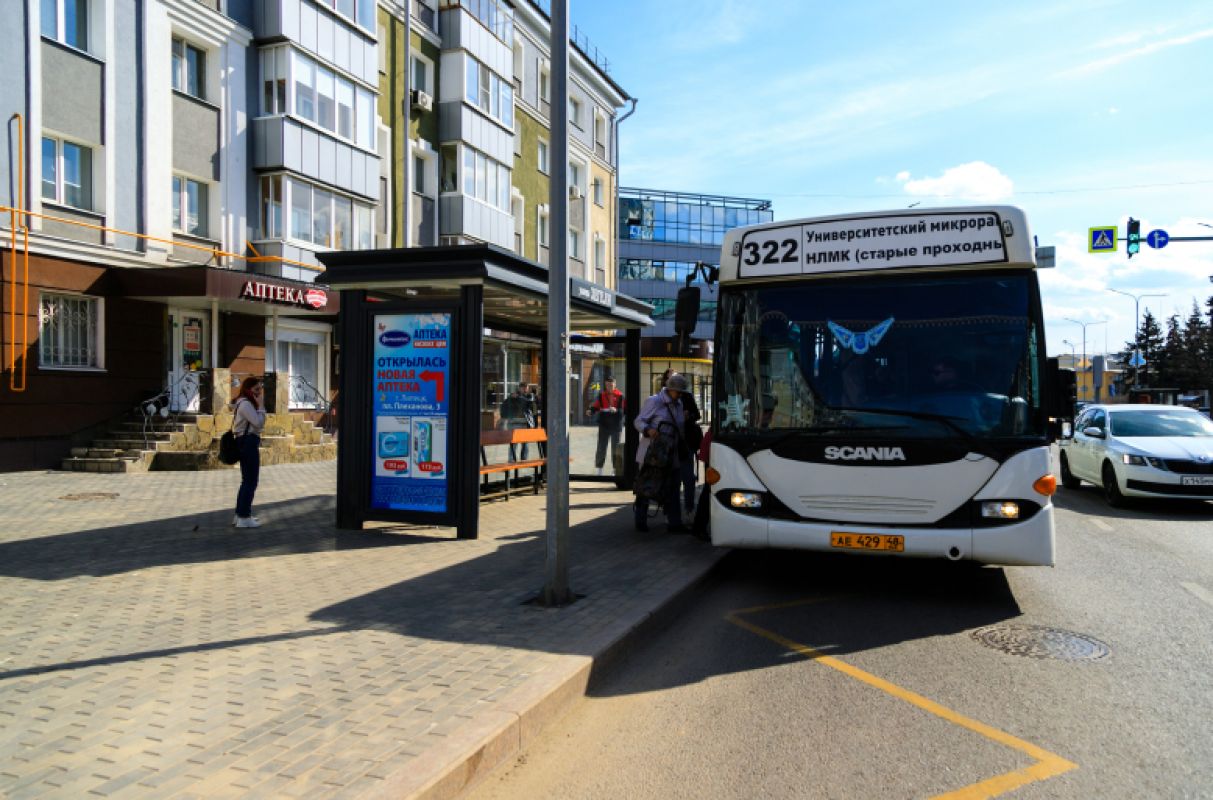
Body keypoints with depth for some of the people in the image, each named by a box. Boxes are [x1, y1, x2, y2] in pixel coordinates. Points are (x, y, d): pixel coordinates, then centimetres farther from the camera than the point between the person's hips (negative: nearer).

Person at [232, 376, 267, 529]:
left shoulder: (246, 403, 18)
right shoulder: (245, 404, -14)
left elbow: (257, 424, 15)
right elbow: (259, 423, -20)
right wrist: (261, 405, -15)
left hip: (247, 444, 11)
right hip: (248, 443, -11)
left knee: (247, 481, 19)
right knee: (251, 481, -5)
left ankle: (241, 514, 27)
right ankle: (243, 518, -1)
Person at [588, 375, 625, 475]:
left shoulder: (620, 395, -4)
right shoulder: (601, 395, 3)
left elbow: (623, 410, -4)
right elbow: (596, 406, 2)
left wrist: (616, 410, -22)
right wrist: (590, 411, -16)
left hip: (616, 425, -1)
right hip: (604, 425, 1)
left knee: (615, 448, 8)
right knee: (601, 447, 4)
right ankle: (599, 469, 12)